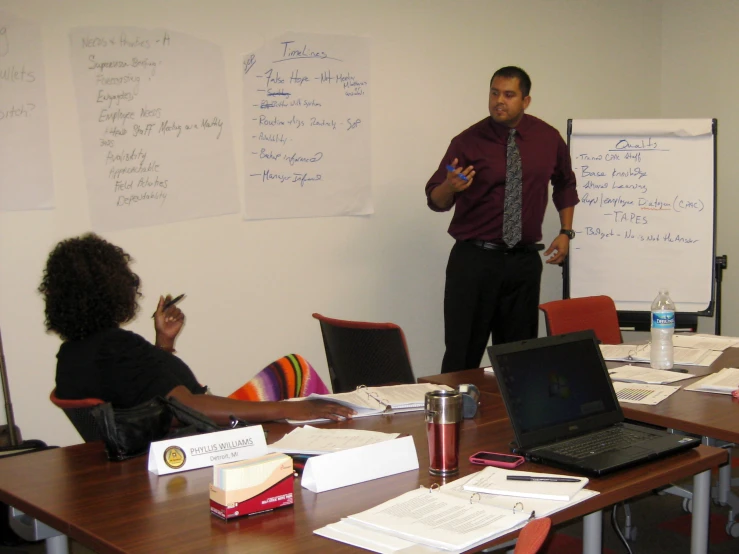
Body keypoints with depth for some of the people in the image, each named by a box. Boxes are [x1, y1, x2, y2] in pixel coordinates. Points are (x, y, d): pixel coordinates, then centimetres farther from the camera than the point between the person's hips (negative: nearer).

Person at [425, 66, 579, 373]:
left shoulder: (548, 138, 5)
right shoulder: (468, 142, -5)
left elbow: (565, 184, 23)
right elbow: (435, 200, -8)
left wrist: (566, 231, 13)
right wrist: (450, 187, -31)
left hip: (525, 260, 3)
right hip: (474, 259, -3)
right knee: (462, 354, -4)